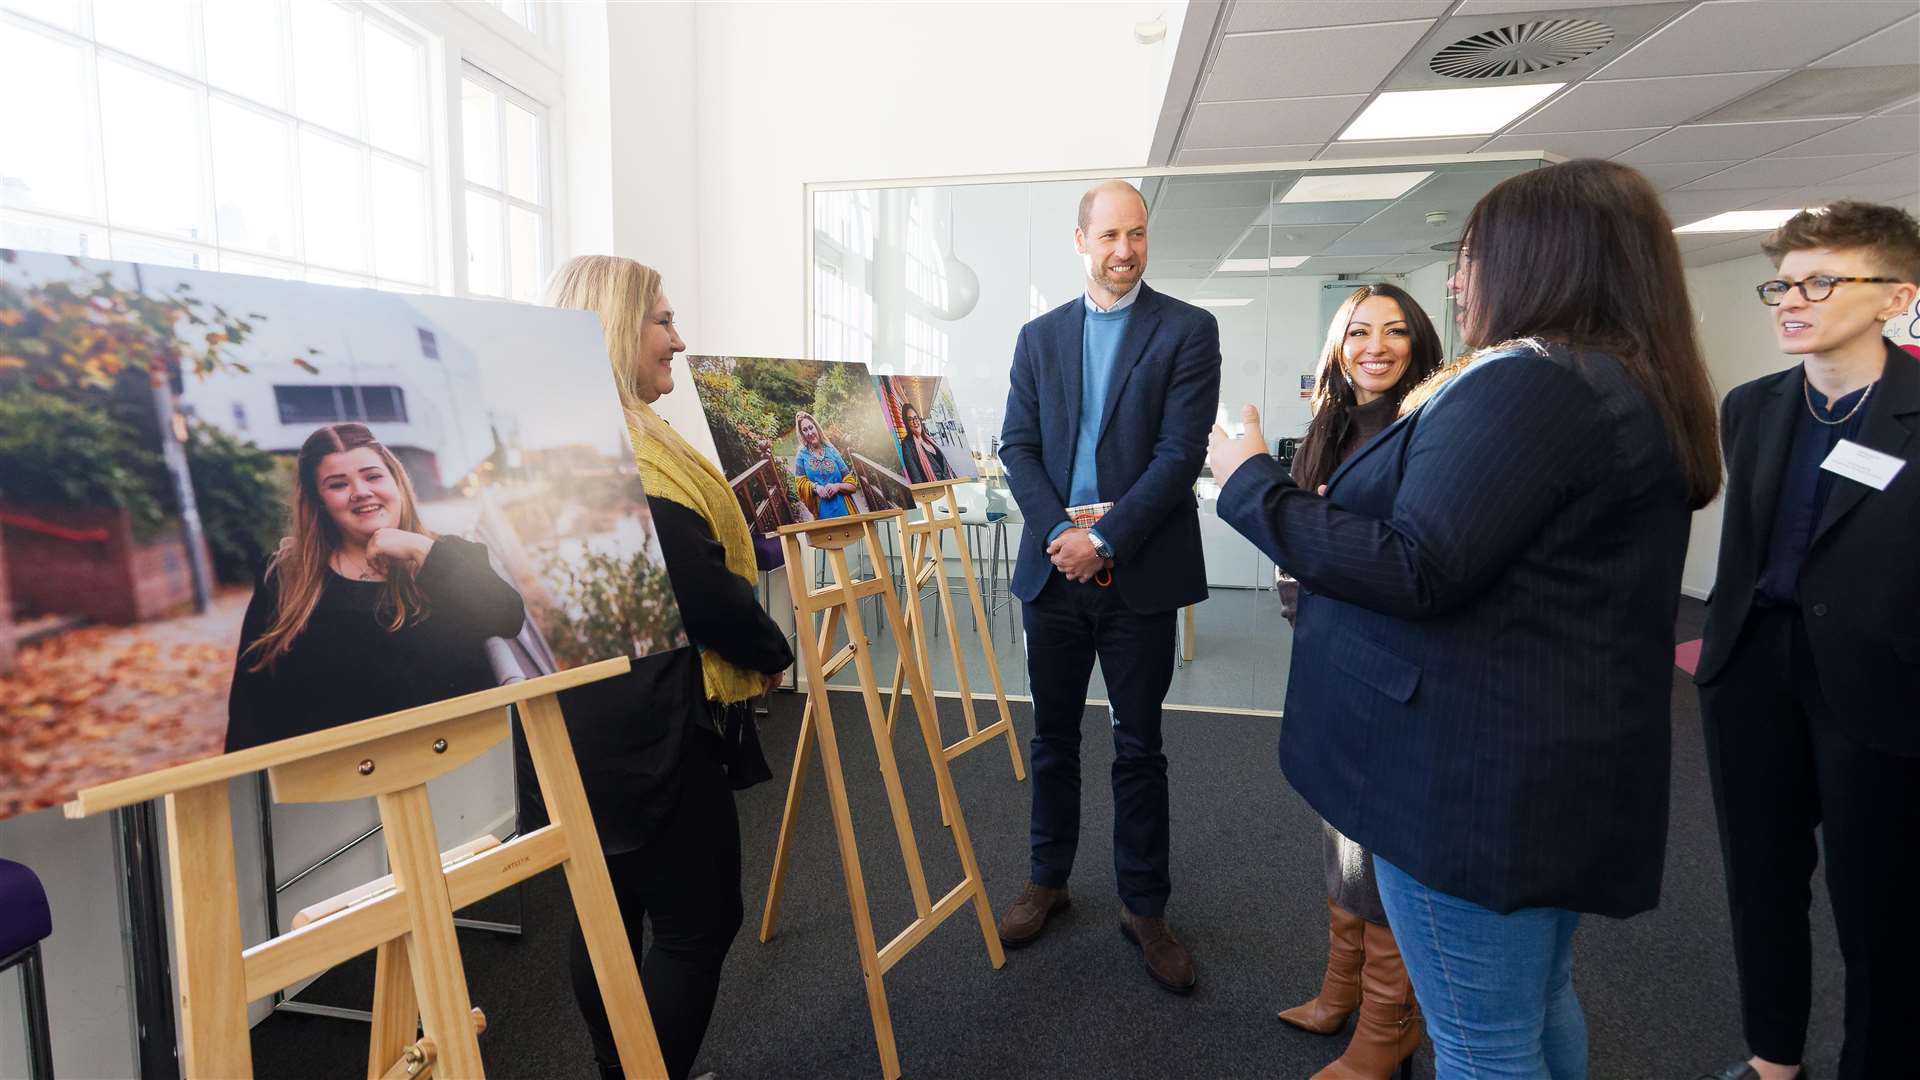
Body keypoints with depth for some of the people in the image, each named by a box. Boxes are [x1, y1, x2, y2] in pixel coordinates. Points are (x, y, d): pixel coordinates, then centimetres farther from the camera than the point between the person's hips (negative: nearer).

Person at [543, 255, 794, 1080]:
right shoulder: (623, 451, -21)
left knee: (613, 908, 19)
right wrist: (772, 651, -5)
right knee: (698, 921, 4)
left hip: (602, 717, 10)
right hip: (652, 721, -10)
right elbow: (702, 589, -21)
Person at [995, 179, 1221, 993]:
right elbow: (1018, 446, 4)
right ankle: (1048, 880, 32)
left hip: (1139, 573, -3)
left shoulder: (1188, 330, -1)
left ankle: (1145, 906, 24)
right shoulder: (1040, 336, 10)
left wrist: (1105, 539, -16)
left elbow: (1181, 452, -10)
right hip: (1054, 567, 3)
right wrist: (1057, 532, -11)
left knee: (1138, 746, 8)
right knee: (1053, 736, 14)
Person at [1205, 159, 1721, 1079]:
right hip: (1558, 762, 11)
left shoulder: (1530, 384, -20)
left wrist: (1251, 484, -17)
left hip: (1480, 767, -11)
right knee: (1538, 1003, 26)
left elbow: (1412, 572, -26)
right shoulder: (1636, 388, 13)